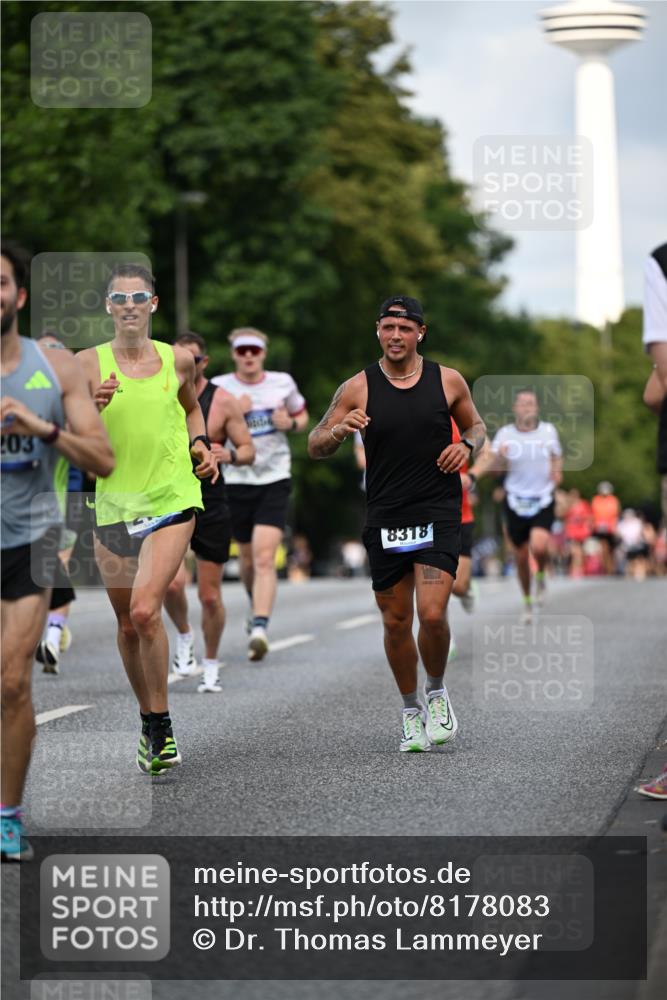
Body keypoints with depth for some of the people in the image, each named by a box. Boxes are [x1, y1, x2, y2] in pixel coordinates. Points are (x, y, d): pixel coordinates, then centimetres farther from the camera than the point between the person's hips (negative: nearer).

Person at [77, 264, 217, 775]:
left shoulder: (178, 359, 4)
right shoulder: (89, 363, -1)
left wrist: (200, 444, 7)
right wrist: (91, 407, -19)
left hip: (172, 500, -1)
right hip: (114, 503, 2)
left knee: (144, 610, -18)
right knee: (127, 624, 9)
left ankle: (162, 725, -6)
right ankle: (149, 722, 28)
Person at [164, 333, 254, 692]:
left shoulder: (223, 402, -2)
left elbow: (248, 450, 1)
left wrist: (230, 455, -19)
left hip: (211, 508, 0)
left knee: (210, 595, 4)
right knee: (172, 583, -21)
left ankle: (211, 667, 22)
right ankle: (183, 637, 10)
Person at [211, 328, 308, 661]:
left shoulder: (283, 383, 4)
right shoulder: (218, 387, 0)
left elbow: (302, 417, 19)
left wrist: (291, 423, -3)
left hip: (275, 480, -1)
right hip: (236, 480, 1)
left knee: (265, 557, -16)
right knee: (248, 558, 14)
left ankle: (259, 628, -24)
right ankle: (256, 605, 44)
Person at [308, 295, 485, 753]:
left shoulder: (448, 381, 2)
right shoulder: (358, 388, 0)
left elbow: (476, 426, 18)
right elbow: (315, 446, 3)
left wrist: (466, 446, -5)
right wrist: (339, 430, -19)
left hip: (438, 513, -1)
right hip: (385, 518, 1)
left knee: (432, 614, -15)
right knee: (396, 622, 6)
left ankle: (437, 692, 12)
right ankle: (411, 708, 27)